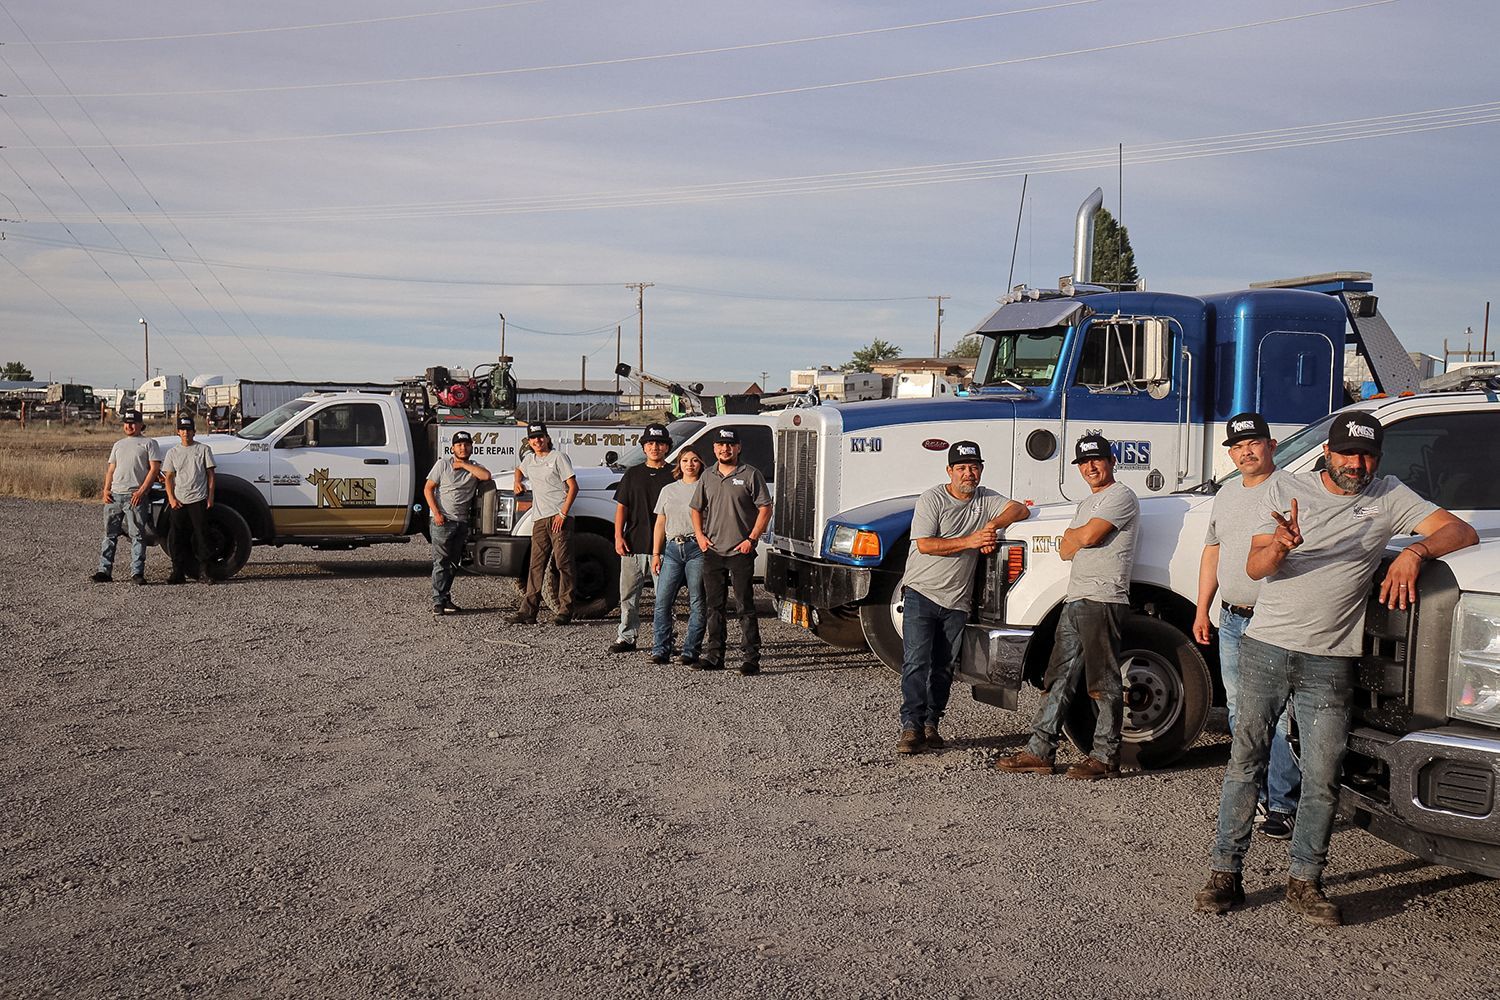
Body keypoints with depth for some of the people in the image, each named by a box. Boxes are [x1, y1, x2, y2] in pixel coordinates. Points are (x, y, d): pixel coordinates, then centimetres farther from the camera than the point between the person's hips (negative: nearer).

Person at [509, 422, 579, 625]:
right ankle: (528, 611, 2)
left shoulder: (558, 457, -2)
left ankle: (565, 610, -3)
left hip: (559, 518, -6)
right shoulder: (529, 459, 18)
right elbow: (519, 470, 42)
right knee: (536, 565, 3)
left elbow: (573, 487, -7)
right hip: (539, 519, 6)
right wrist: (517, 482, 19)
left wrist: (563, 513, -14)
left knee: (563, 563, -5)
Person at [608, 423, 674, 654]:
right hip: (633, 544, 3)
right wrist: (618, 536, 1)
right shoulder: (633, 474, 13)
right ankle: (626, 637, 16)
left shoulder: (674, 475, 5)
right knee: (628, 594, 6)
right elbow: (621, 507, 12)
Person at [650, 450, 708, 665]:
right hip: (672, 548, 4)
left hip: (697, 549, -3)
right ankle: (660, 651, 4)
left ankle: (691, 652, 6)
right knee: (662, 601, -3)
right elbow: (660, 523, 17)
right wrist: (656, 553, 10)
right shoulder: (668, 490, 18)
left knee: (697, 604, -1)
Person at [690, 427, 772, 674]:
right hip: (712, 552, 5)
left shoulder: (750, 474, -2)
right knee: (714, 606, 11)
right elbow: (696, 508, 21)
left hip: (740, 552, -5)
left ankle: (750, 658, -1)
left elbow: (765, 508, -5)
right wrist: (700, 535, 6)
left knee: (745, 607, -4)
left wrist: (751, 539, -11)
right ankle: (713, 655, 19)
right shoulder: (708, 476, 13)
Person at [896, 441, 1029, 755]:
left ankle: (931, 724, 17)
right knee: (916, 662, -11)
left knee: (944, 667, 8)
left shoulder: (986, 500, 10)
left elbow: (1021, 510, 1)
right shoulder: (932, 499, -5)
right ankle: (912, 726, -9)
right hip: (921, 593, -4)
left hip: (957, 600, 5)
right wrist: (969, 541, -19)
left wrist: (993, 524, -16)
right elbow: (924, 544, -14)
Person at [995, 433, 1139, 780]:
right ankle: (1040, 751, 11)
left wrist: (1072, 534, 6)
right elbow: (1066, 551, 17)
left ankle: (1105, 756, 3)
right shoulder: (1088, 502, 25)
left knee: (1104, 683, -4)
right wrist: (1080, 538, -4)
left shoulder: (1121, 496, -4)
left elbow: (1087, 536, -16)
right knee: (1059, 679, 8)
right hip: (1075, 599, 9)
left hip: (1103, 599, -9)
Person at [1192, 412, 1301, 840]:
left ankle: (1284, 805, 2)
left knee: (1276, 716, -7)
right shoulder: (1226, 494, 16)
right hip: (1230, 620, 8)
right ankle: (1256, 794, 25)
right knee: (1240, 714, 13)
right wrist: (1202, 610, 19)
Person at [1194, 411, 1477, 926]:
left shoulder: (1389, 498, 6)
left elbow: (1461, 531, -1)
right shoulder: (1285, 489, 5)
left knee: (1322, 779, 1)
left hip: (1330, 663, 0)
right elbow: (1255, 566, -3)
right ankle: (1224, 874, 9)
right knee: (1244, 763, 2)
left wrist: (1414, 552, -19)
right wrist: (1282, 545, -25)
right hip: (1265, 649, 0)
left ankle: (1304, 883, 15)